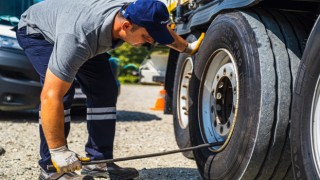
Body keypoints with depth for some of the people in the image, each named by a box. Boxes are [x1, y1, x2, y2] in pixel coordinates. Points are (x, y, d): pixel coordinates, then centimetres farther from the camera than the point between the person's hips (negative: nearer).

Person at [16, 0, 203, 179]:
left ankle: (98, 161, 1)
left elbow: (162, 29, 1)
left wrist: (187, 48, 12)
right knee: (62, 91, -27)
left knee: (105, 90, -5)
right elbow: (50, 96, -46)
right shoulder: (79, 37, -47)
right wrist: (59, 151, -43)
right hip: (37, 30, -6)